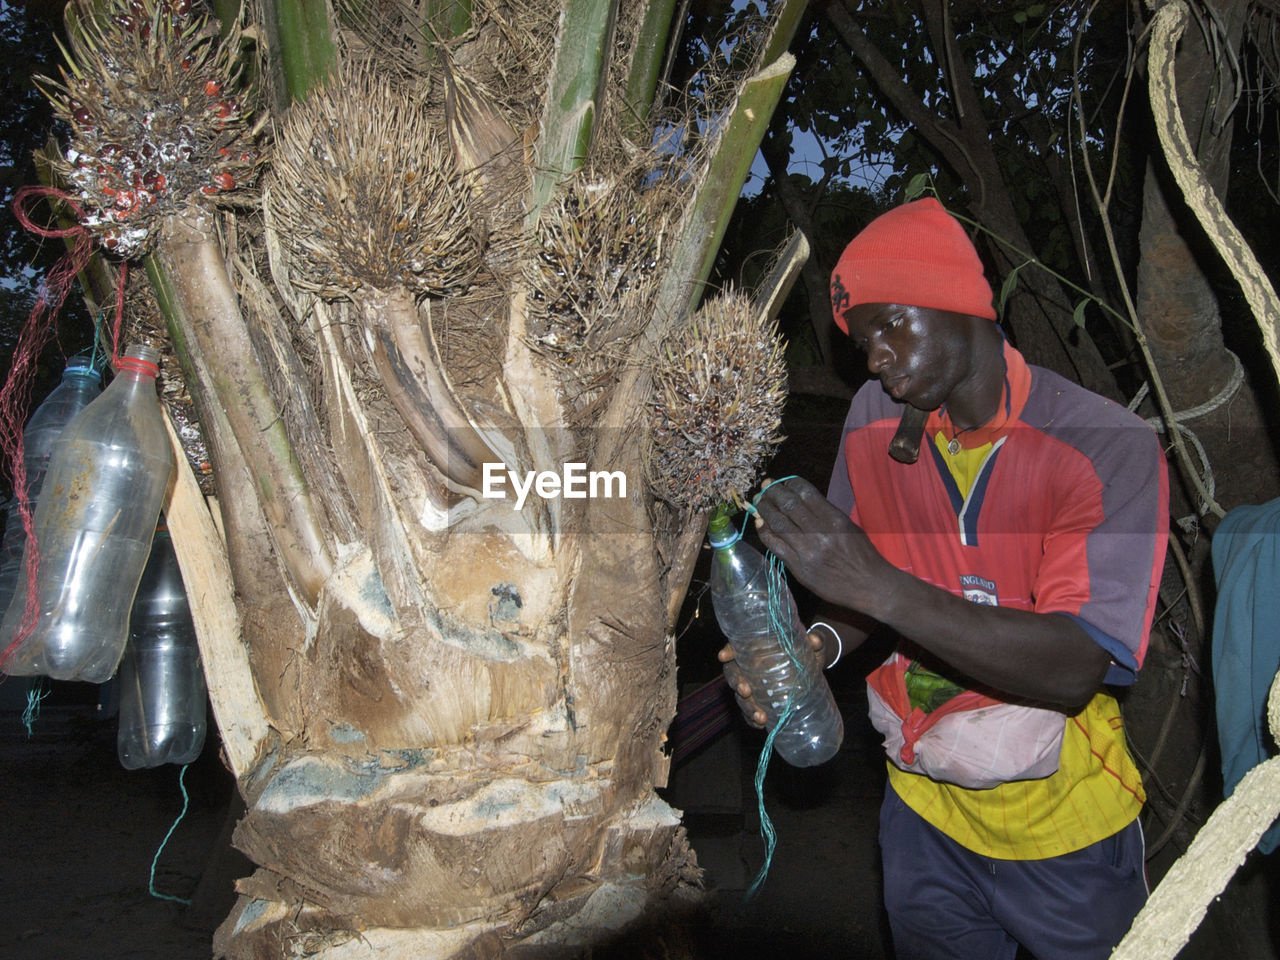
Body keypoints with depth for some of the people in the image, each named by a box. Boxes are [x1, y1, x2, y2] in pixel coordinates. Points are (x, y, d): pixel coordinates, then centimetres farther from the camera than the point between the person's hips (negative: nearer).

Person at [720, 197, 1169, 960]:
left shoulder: (1111, 449, -21)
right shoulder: (875, 419, -6)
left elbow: (1076, 669, -29)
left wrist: (874, 584, -38)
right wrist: (819, 644, -18)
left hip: (1062, 820, -3)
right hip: (924, 809, 4)